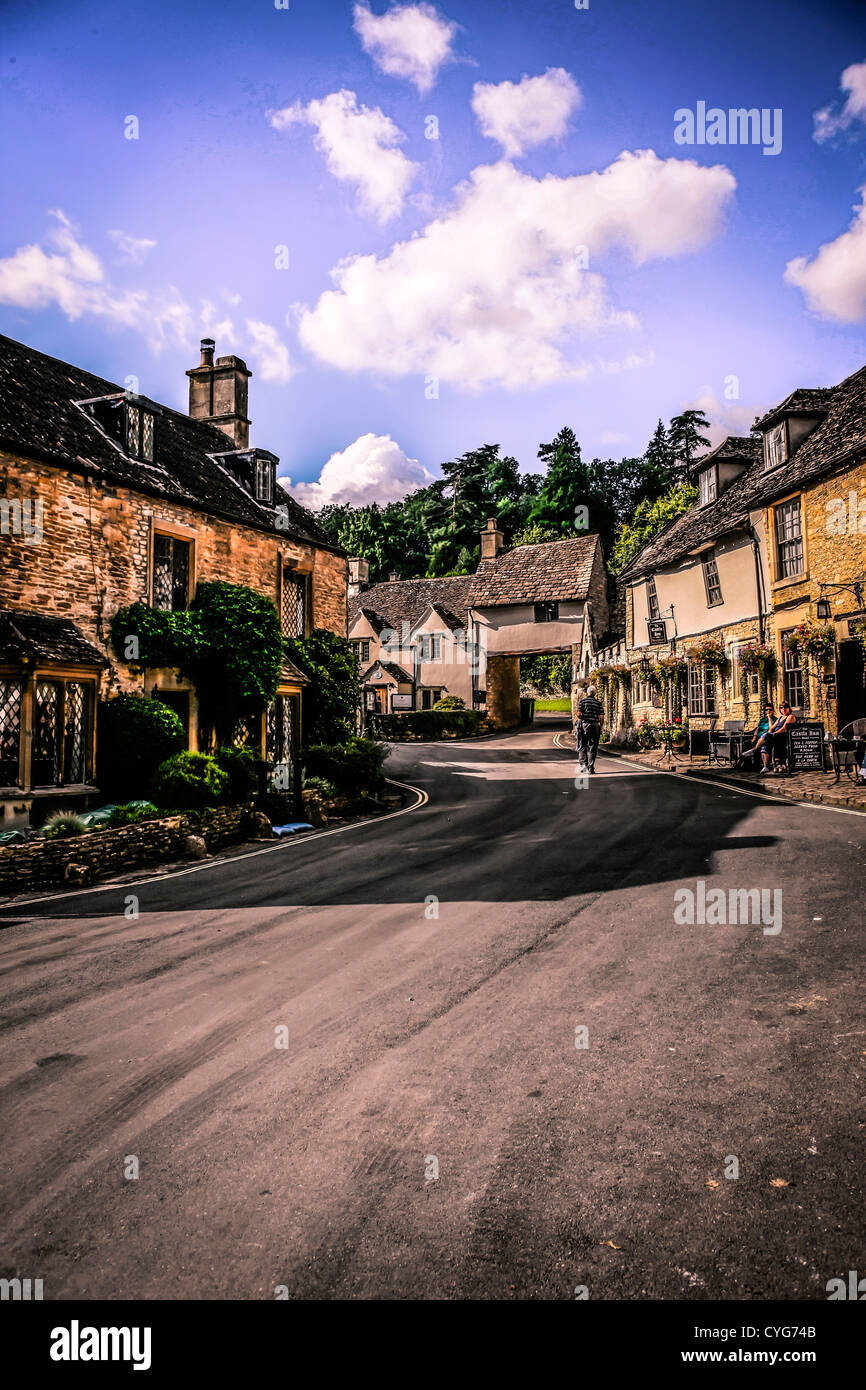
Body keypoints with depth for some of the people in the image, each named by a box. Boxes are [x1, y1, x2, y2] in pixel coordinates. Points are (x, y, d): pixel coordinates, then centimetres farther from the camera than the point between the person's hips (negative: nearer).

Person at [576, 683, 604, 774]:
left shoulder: (582, 701, -1)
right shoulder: (598, 703, 5)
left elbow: (579, 714, -11)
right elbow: (601, 716, -2)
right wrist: (600, 727, 9)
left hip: (583, 725, -1)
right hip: (595, 726, 2)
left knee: (582, 747, 6)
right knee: (592, 748, 6)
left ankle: (583, 764, -8)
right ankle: (591, 767, 4)